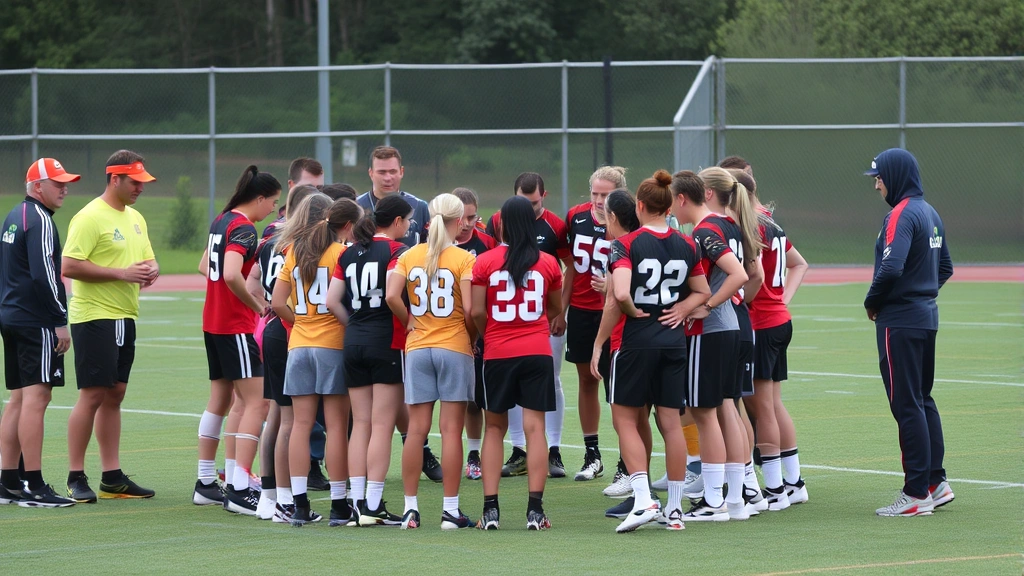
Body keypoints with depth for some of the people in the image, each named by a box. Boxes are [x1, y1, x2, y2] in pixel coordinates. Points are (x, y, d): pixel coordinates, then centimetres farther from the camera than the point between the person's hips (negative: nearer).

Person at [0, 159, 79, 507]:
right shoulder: (39, 220, -12)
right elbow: (44, 275, -21)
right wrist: (61, 322, -18)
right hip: (36, 322, -10)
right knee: (36, 398, -11)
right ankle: (35, 488, -14)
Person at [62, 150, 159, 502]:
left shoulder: (135, 219, 15)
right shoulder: (90, 218, -12)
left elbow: (147, 259, 25)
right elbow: (69, 266, -19)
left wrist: (150, 271, 0)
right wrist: (122, 273, -20)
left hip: (124, 317, 8)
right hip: (95, 316, -8)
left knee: (114, 394, 10)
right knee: (92, 395, -8)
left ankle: (112, 478, 14)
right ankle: (75, 479, -3)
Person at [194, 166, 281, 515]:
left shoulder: (221, 220, 11)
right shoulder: (244, 228, -16)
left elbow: (206, 265, 24)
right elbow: (231, 275, -30)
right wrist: (256, 305, -17)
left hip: (213, 324, 10)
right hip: (236, 327, -10)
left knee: (220, 399, 17)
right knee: (256, 403, -9)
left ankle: (206, 483, 23)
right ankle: (239, 490, -15)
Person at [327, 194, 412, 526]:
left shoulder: (349, 253, 11)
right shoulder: (395, 250, -7)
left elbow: (332, 300, 5)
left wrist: (355, 324, 12)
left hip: (353, 341, 6)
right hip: (387, 342, -6)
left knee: (360, 424, 9)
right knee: (382, 426, -3)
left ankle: (357, 503, 7)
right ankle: (373, 506, -5)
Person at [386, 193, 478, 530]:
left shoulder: (410, 256, 4)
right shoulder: (463, 259, -7)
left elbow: (391, 296, -8)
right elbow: (470, 309, -14)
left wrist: (410, 322, 7)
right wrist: (472, 337, 3)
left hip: (417, 349, 4)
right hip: (454, 349, -3)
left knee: (416, 430, 6)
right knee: (451, 429, -1)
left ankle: (410, 508, 7)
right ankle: (450, 510, -1)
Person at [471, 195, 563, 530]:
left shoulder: (485, 262, -5)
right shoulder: (548, 263, 0)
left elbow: (477, 311, -6)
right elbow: (556, 309, 12)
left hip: (497, 352, 0)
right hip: (538, 352, 0)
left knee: (494, 427, 10)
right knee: (534, 427, 0)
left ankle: (490, 509, 5)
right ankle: (535, 509, -6)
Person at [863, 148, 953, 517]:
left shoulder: (901, 215, -16)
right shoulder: (930, 214, 13)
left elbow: (891, 268, -27)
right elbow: (945, 267, 22)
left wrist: (872, 302, -11)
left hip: (900, 320, -9)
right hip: (927, 316, 9)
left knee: (907, 404, -6)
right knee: (923, 400, 16)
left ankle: (917, 493, -4)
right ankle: (936, 482, 18)